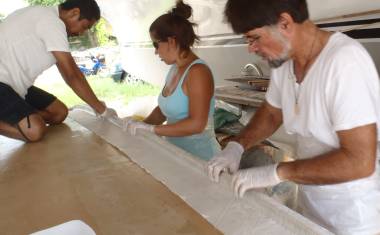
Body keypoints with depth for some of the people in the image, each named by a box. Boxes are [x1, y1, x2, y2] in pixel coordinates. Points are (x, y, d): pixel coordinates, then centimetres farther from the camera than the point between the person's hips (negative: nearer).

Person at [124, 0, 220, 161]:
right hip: (177, 154, 7)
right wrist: (141, 126, 0)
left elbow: (197, 124, -25)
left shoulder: (198, 71, -18)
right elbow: (164, 109, 15)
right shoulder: (175, 69, 6)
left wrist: (151, 129, -22)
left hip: (200, 158, -7)